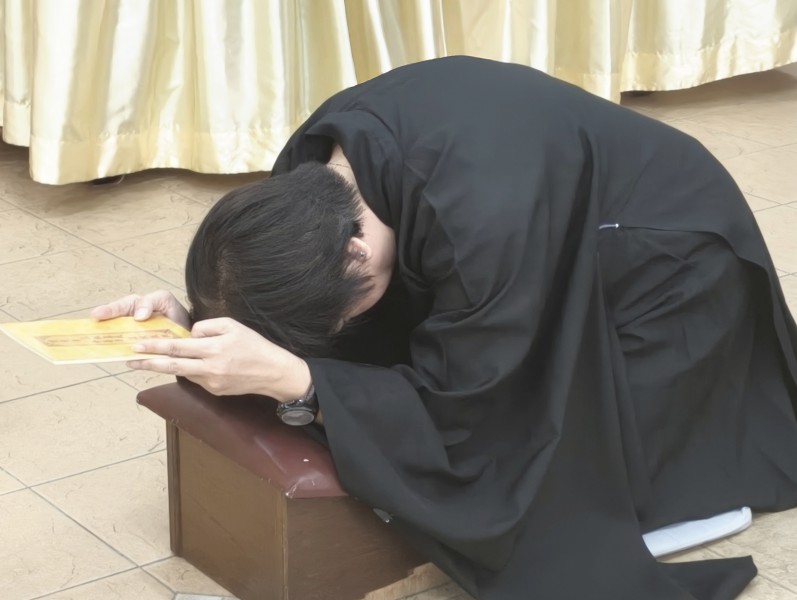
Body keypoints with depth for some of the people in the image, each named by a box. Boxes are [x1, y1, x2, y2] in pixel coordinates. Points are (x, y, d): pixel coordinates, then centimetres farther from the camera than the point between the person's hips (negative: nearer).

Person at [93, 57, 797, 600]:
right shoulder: (317, 160, -20)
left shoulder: (483, 223, -43)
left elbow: (451, 408, -32)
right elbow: (309, 291, -4)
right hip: (561, 260, 8)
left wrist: (286, 377, -43)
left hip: (661, 271, -7)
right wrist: (197, 320, -21)